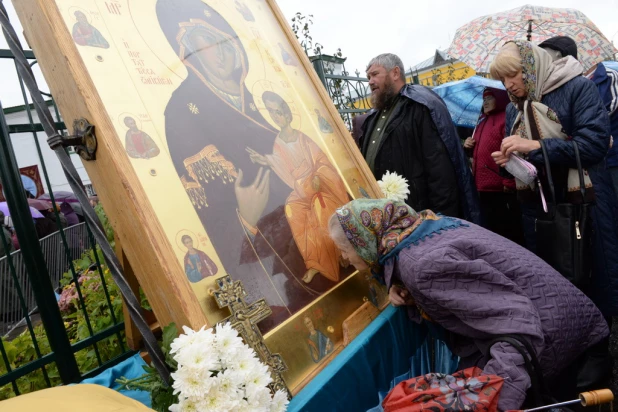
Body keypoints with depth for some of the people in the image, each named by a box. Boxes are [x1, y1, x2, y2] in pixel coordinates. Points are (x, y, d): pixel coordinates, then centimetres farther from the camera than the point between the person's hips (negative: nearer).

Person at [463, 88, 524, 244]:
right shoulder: (482, 122, 18)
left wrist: (509, 183, -21)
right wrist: (469, 146, 9)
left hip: (502, 190, -9)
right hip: (485, 189, 9)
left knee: (508, 234, 0)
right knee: (491, 232, 17)